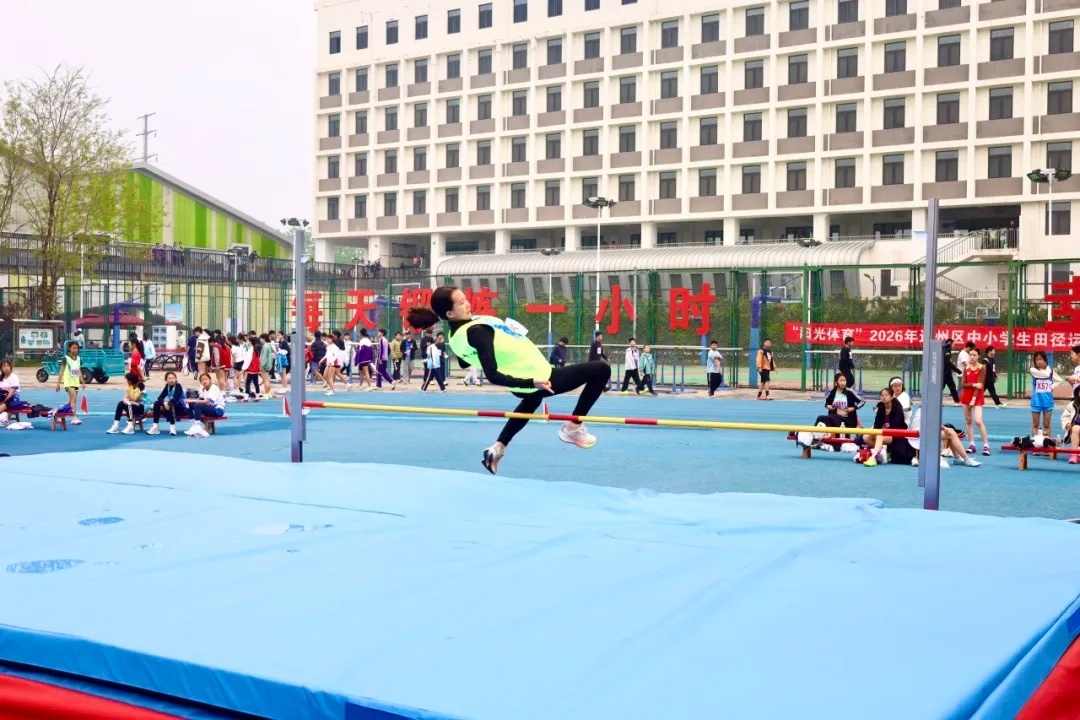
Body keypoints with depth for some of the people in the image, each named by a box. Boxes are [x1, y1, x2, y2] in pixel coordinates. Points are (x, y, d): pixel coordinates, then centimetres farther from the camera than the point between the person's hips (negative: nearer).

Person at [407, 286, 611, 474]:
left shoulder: (456, 334, -3)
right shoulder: (476, 332, -30)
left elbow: (463, 362, 18)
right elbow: (493, 376, -36)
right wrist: (532, 382, -40)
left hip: (523, 385, 10)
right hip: (540, 379, -10)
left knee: (530, 402, 45)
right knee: (602, 370, -3)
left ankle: (498, 448, 33)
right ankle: (573, 429, 7)